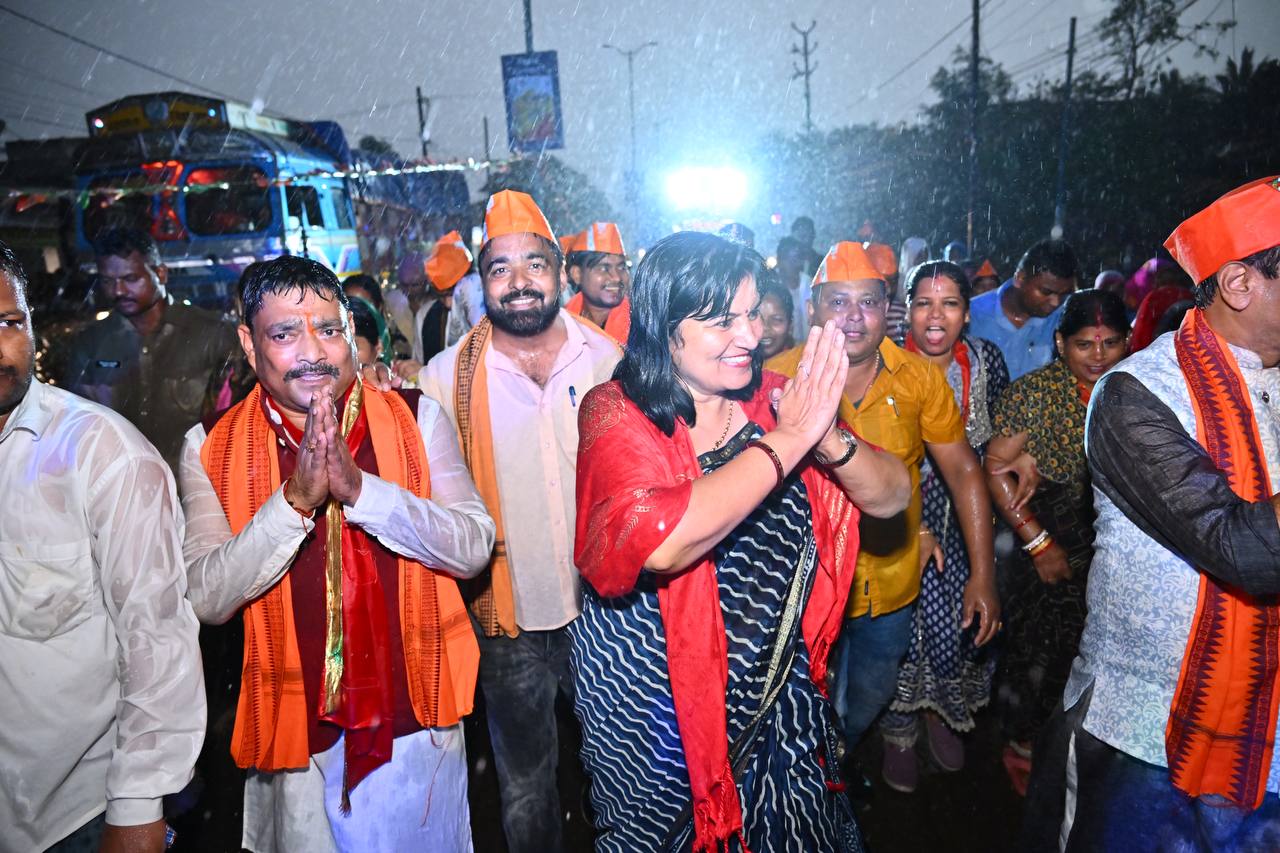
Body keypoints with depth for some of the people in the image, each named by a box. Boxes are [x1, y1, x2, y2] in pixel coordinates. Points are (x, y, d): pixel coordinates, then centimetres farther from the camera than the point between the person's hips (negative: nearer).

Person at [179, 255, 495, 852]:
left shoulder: (417, 419, -6)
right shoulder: (211, 446, -5)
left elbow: (474, 549, -14)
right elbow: (205, 599, -12)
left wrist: (359, 488, -27)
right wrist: (295, 499, -27)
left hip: (417, 718, 1)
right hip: (295, 731, 0)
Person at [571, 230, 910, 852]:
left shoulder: (774, 398, -6)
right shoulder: (617, 414, -18)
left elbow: (891, 497, -6)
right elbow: (660, 540, -37)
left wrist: (829, 439, -27)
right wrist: (788, 440, -30)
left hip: (779, 689, 4)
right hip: (655, 701, -4)